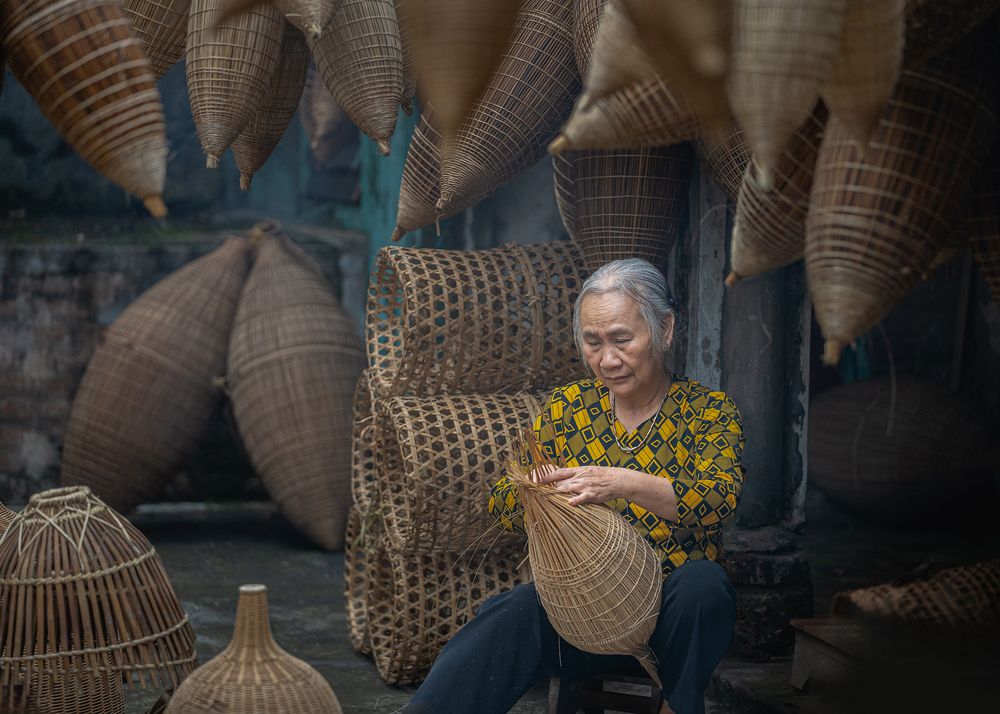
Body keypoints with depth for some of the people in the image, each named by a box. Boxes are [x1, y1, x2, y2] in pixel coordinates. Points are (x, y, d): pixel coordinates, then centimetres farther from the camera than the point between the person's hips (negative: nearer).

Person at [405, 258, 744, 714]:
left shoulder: (709, 411, 1)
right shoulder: (569, 406, 10)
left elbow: (722, 498, -18)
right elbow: (501, 505, 6)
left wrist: (627, 484, -35)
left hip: (672, 615, -1)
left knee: (703, 581, -34)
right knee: (513, 612, -31)